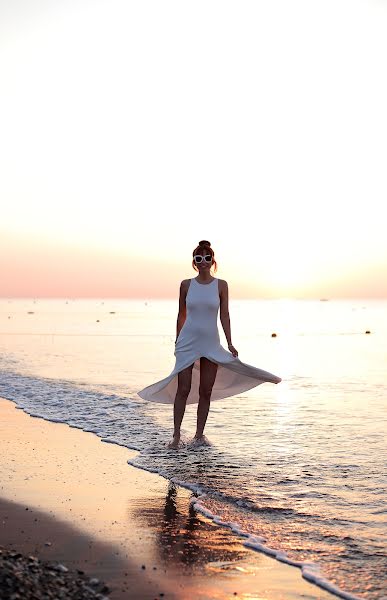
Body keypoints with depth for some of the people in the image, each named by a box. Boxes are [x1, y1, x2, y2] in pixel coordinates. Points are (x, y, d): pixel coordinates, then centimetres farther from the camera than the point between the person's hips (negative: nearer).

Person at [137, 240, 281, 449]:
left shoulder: (221, 285, 1)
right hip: (188, 343, -1)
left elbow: (224, 315, 2)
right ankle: (176, 435, 6)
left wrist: (230, 343, -2)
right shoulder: (186, 284, 1)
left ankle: (199, 434, 17)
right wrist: (177, 341, 10)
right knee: (183, 389, -2)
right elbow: (181, 315, 9)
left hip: (211, 344, 1)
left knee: (206, 391, 5)